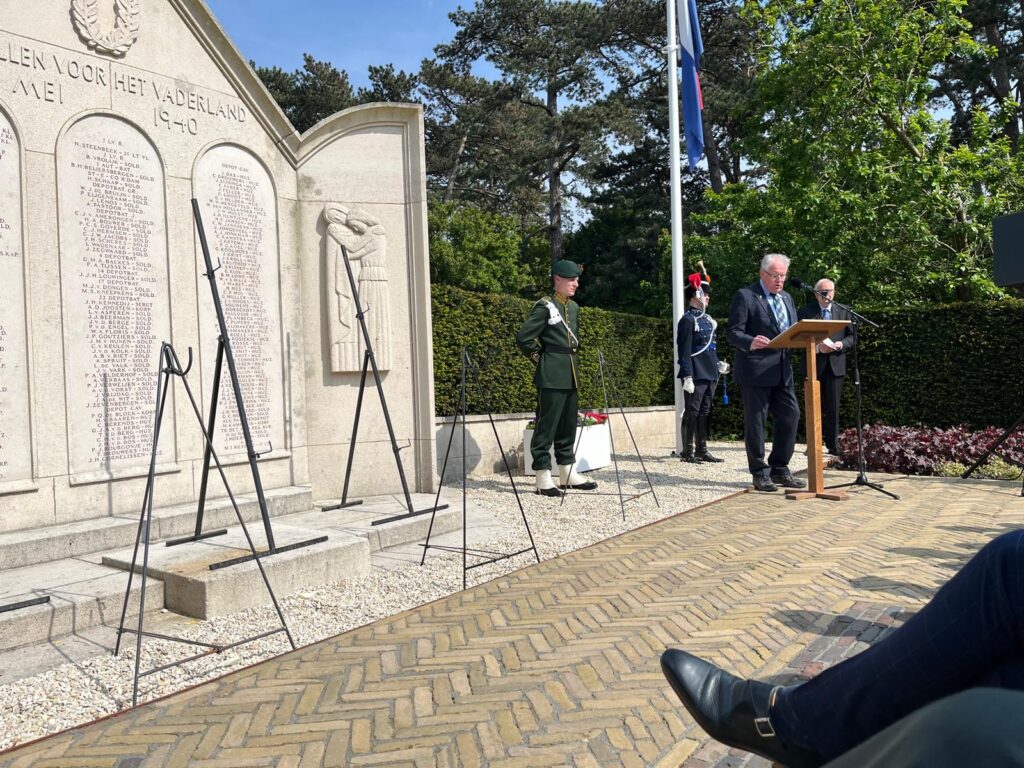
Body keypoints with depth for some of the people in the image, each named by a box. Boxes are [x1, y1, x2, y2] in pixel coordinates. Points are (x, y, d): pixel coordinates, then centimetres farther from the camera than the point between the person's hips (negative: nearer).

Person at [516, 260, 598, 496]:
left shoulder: (574, 307, 14)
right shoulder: (545, 306, -10)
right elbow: (523, 337, -12)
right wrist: (539, 356, -2)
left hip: (571, 375, 8)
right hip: (551, 377, -8)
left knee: (568, 426, 12)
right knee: (546, 426, -4)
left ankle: (568, 474, 21)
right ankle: (543, 479, 0)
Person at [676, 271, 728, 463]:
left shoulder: (707, 318, 15)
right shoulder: (688, 320, -10)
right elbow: (684, 351, -14)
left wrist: (718, 364, 14)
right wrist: (687, 377, -19)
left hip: (710, 374, 8)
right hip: (696, 375, -8)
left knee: (704, 412, 11)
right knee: (692, 412, -4)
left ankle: (702, 450, 18)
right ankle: (687, 452, 2)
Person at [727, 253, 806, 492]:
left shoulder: (787, 298, 18)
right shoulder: (745, 296, -4)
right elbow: (734, 333, -11)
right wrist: (751, 342, -31)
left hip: (782, 370, 7)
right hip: (755, 371, -7)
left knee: (791, 416, 5)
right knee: (755, 422, 0)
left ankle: (779, 469, 19)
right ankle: (760, 473, 10)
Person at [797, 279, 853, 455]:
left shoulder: (843, 312, 8)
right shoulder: (805, 312, 1)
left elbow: (852, 337, 8)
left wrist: (841, 344, -12)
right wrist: (816, 346, -18)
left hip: (835, 365, 1)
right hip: (813, 365, -1)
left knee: (833, 407, 2)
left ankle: (833, 445, 8)